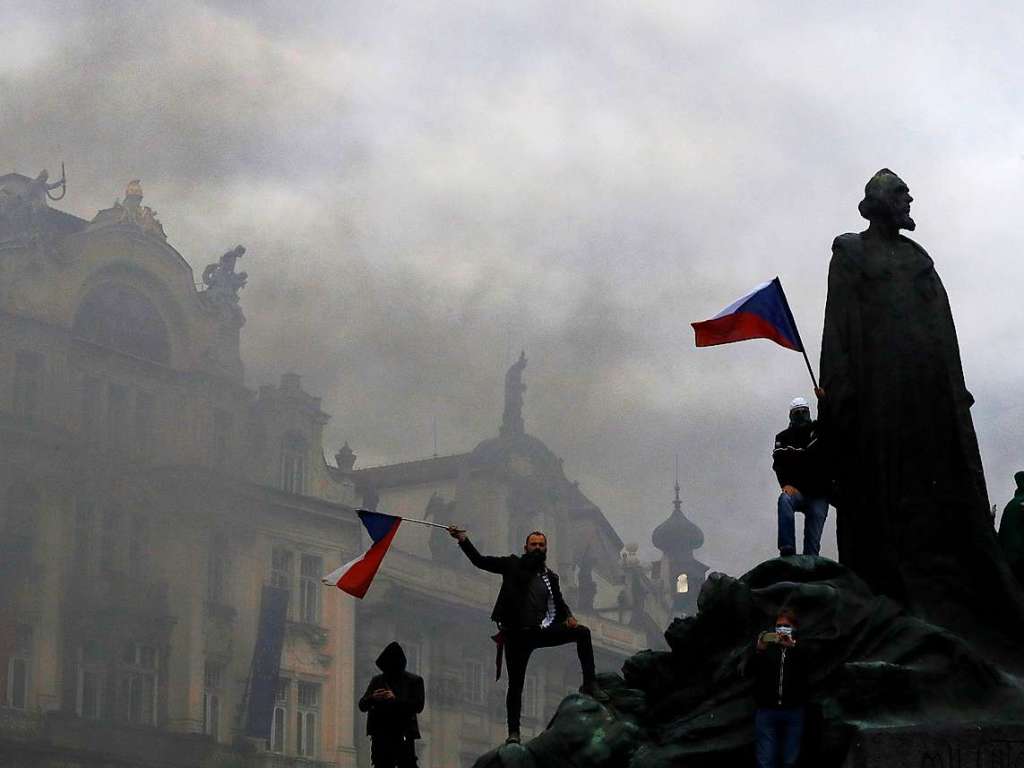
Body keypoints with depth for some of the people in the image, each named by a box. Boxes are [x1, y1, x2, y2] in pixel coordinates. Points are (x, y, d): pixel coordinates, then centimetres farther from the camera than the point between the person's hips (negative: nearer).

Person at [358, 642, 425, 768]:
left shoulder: (413, 681, 5)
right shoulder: (377, 681, 14)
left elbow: (418, 706, -5)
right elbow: (362, 706, 12)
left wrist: (396, 699, -17)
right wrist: (372, 698, -11)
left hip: (404, 735, -4)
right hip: (381, 736, 4)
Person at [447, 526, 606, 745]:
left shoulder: (550, 577, 11)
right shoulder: (513, 565, 2)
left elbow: (558, 602, 20)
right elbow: (480, 561, -2)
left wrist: (568, 617, -1)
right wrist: (463, 540, -12)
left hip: (541, 631, 3)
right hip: (517, 634, -2)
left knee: (582, 633, -14)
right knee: (515, 684, 0)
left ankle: (589, 684, -12)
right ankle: (513, 732, 10)